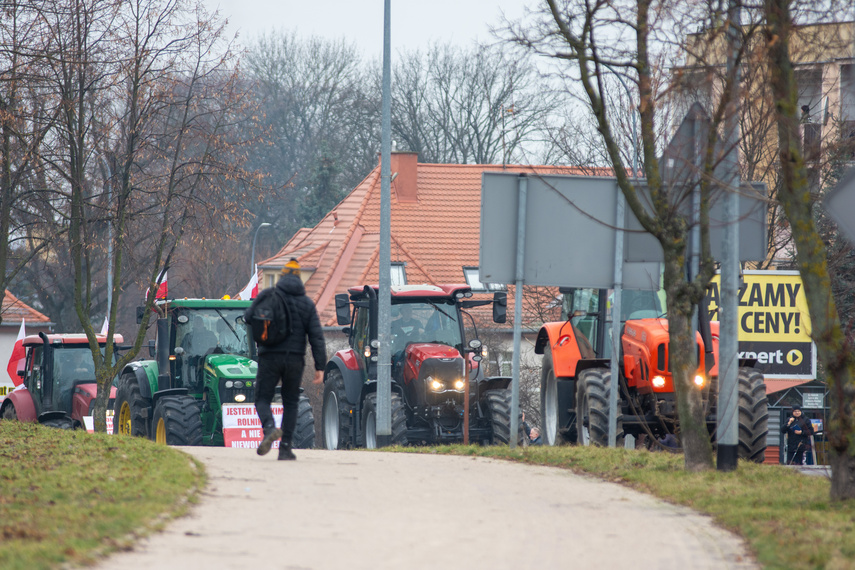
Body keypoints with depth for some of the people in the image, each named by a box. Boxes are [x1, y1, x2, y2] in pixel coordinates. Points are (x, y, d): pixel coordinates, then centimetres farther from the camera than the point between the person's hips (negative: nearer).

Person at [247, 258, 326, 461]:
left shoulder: (268, 296, -1)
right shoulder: (307, 304, 5)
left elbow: (249, 317, -2)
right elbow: (317, 336, -1)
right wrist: (320, 367, -2)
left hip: (270, 358, -2)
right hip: (295, 359, 2)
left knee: (263, 399, 4)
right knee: (290, 403, 14)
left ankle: (270, 428, -27)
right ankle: (285, 447, 8)